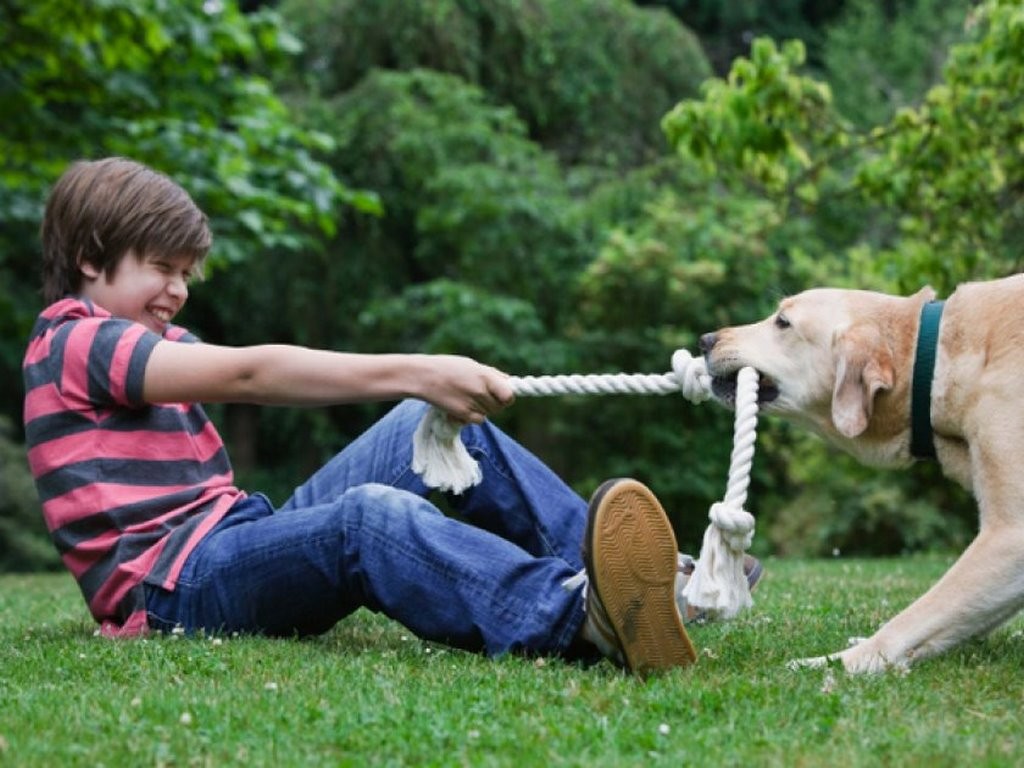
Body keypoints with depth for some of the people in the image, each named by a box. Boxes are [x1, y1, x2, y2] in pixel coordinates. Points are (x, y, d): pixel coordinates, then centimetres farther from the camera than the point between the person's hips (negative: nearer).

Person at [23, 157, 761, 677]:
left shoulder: (158, 343, 26)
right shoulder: (74, 343, -7)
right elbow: (249, 374, -21)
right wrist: (413, 373, -30)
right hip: (174, 586, -9)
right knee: (370, 515, -37)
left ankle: (624, 571, -11)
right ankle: (576, 617, -62)